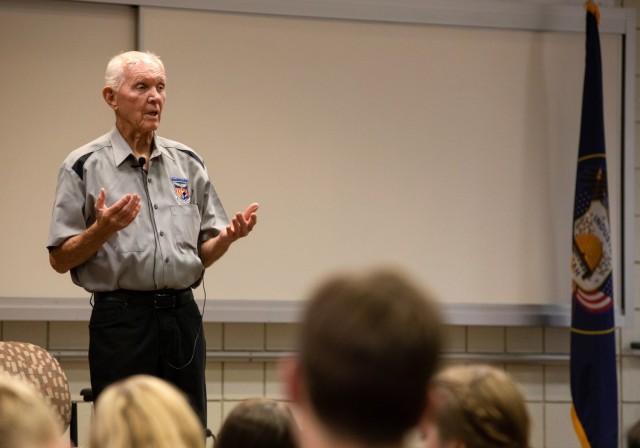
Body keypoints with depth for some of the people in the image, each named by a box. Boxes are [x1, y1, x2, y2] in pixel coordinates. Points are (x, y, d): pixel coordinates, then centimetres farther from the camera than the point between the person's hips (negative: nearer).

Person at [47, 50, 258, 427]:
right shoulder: (85, 166, -1)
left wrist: (229, 236, -6)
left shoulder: (188, 163, 12)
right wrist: (103, 229, -20)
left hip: (182, 316, 4)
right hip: (121, 321, -4)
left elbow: (204, 254, 15)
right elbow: (60, 259, -3)